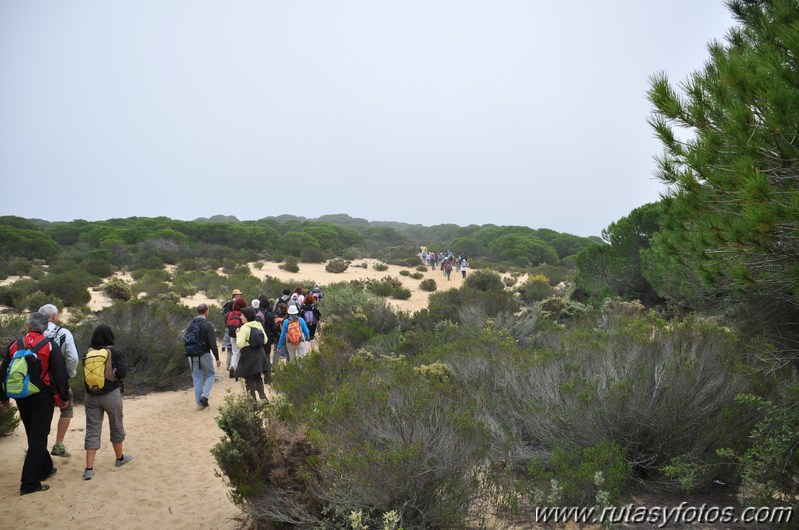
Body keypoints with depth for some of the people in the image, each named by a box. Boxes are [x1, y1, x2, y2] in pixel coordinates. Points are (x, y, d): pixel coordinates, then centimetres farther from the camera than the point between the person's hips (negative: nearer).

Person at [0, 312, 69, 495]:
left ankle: (45, 468, 33)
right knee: (38, 437, -2)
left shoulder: (15, 346, 3)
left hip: (22, 398, 4)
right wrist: (64, 397, 0)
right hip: (42, 398, -4)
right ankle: (29, 483, -6)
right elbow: (60, 374, -10)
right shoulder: (50, 347, -9)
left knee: (33, 435, 19)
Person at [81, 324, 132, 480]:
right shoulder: (116, 352, -9)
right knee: (116, 427, 16)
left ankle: (89, 468, -1)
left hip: (91, 396, 3)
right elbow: (122, 373, -13)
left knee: (92, 431, 5)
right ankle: (119, 458, 33)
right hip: (111, 395, -2)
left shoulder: (88, 353, 1)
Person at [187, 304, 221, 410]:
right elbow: (212, 343, -16)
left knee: (197, 378, 11)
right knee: (210, 374, 14)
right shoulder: (207, 324, -13)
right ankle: (205, 395, -4)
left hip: (192, 355, 5)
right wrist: (217, 358, -11)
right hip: (204, 354, -5)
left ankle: (199, 403, 15)